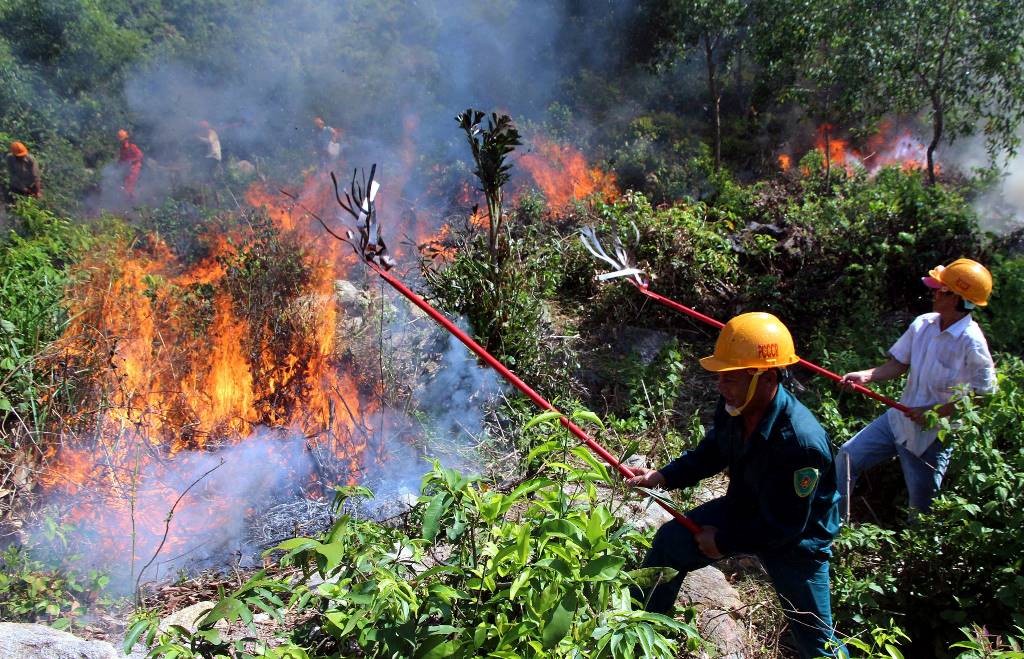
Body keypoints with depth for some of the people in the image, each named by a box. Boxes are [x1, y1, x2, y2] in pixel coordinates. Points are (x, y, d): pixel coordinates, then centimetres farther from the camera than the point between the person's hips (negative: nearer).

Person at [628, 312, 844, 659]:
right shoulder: (734, 405, -19)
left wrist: (724, 542, -17)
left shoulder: (802, 442, -38)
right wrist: (663, 477, -10)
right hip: (743, 508, 6)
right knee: (670, 540, 4)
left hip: (796, 540, -6)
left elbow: (785, 526, -27)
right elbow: (712, 452, 2)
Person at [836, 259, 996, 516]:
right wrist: (866, 376, -11)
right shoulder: (923, 324, -2)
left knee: (921, 508, 7)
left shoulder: (972, 343, -21)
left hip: (932, 435, -6)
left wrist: (934, 412, -20)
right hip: (899, 419, 6)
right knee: (847, 457, 2)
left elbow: (983, 396, -18)